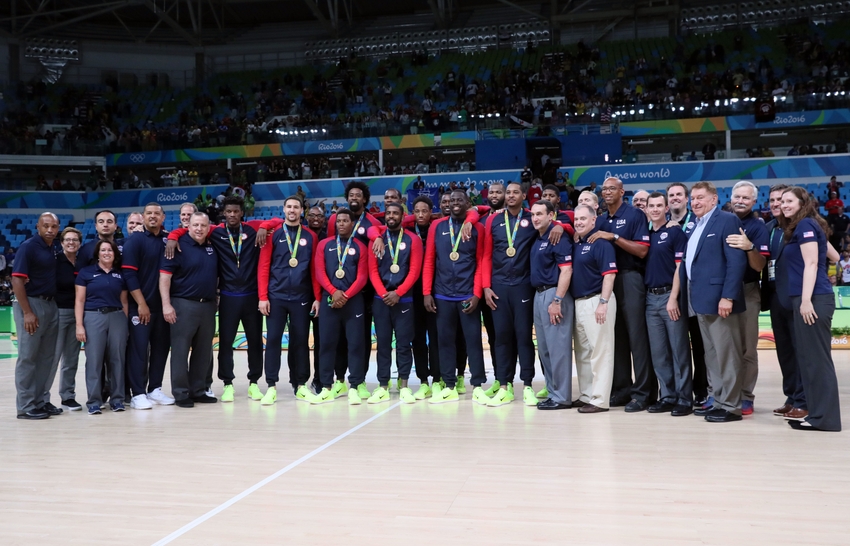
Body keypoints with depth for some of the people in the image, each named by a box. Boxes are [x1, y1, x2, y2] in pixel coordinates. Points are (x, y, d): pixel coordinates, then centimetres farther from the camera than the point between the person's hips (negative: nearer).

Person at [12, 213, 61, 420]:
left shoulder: (54, 249, 11)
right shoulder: (28, 246, -9)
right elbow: (17, 280, -15)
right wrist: (27, 312, -19)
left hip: (51, 306, 7)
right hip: (31, 304, -7)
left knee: (46, 357, 9)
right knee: (28, 357, -2)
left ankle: (39, 401, 17)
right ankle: (26, 406, 3)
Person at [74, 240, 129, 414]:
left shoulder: (121, 275, 13)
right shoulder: (86, 272, 5)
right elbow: (79, 300, 2)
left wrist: (126, 324, 6)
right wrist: (79, 325, -6)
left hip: (117, 318, 3)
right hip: (93, 318, -2)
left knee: (117, 359, 3)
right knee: (94, 360, -3)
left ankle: (117, 399, 11)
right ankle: (94, 401, 4)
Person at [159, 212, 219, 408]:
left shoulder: (212, 247, 11)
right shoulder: (178, 246, -7)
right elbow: (165, 276, -12)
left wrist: (216, 298, 14)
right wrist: (166, 304, -18)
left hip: (208, 306, 6)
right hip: (184, 305, -6)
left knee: (203, 352, 10)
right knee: (180, 351, -2)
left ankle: (198, 390, 19)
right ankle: (181, 393, 6)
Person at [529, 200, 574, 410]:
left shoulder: (558, 237, -11)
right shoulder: (536, 239, 13)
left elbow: (566, 270, -17)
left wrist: (557, 301, -20)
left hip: (554, 294, -9)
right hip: (539, 294, 9)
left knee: (558, 347, -5)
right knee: (544, 348, 12)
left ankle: (561, 397, 2)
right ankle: (552, 393, 20)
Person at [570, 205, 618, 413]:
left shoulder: (601, 243, -9)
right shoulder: (576, 245, 15)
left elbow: (609, 275, -16)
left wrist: (603, 302, -22)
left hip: (596, 301, -9)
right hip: (578, 302, 9)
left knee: (599, 351, -5)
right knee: (582, 352, 13)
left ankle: (599, 400, -2)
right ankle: (586, 395, 22)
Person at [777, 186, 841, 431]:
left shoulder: (805, 224, -6)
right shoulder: (800, 227, 21)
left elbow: (811, 264, -15)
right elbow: (834, 256, 23)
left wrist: (806, 300, -20)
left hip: (813, 299, -10)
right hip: (808, 299, 10)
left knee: (817, 358, -7)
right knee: (810, 358, 10)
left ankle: (824, 417, -3)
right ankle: (819, 414, 14)